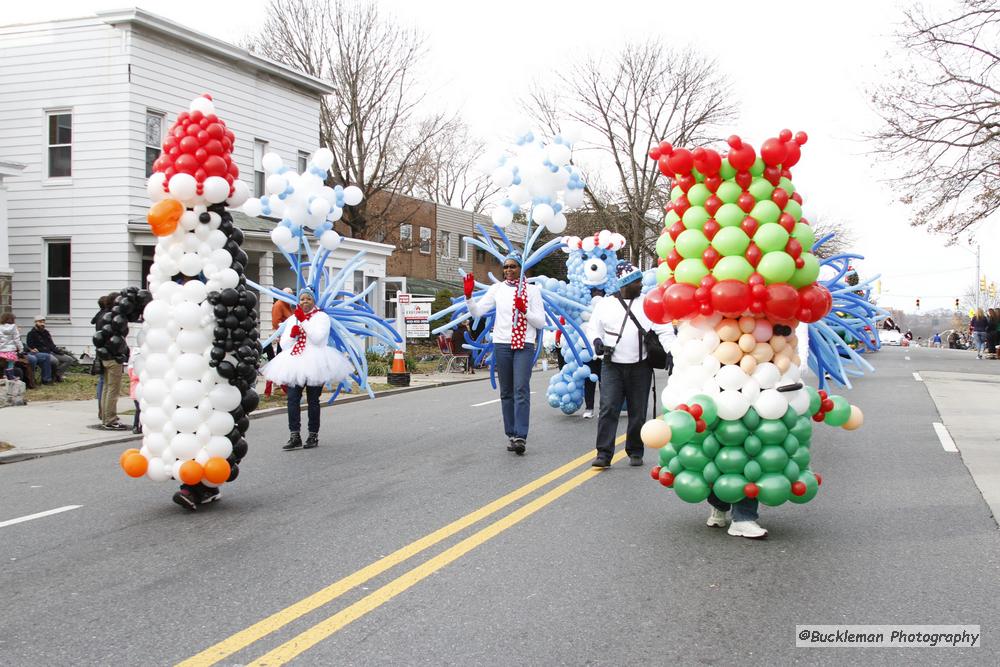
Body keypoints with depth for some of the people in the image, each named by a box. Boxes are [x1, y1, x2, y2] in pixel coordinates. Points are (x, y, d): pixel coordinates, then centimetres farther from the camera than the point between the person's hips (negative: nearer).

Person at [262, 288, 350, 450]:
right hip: (295, 363, 4)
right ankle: (294, 437, -6)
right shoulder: (292, 318, 17)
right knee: (292, 399, -7)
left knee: (313, 400, 1)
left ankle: (313, 436, 10)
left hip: (314, 363, -4)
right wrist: (292, 334, -7)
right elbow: (284, 345, 13)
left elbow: (318, 338, -15)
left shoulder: (321, 317, 3)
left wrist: (303, 321, -13)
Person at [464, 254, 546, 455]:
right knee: (506, 392, 8)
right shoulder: (497, 289, 8)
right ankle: (511, 435, 16)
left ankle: (521, 437, -18)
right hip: (502, 344, 3)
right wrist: (468, 296, -14)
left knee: (521, 390, -14)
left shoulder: (532, 290, 3)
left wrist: (524, 310, -15)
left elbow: (541, 322, -1)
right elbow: (477, 312, 2)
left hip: (525, 345, -3)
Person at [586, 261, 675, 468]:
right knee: (608, 409, -9)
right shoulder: (605, 304, 7)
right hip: (612, 366, 0)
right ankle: (604, 453, -7)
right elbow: (593, 327, 13)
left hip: (640, 366, 1)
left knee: (638, 412, 6)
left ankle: (635, 452, 19)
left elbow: (665, 330, 0)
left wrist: (671, 351, -15)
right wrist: (596, 340, -9)